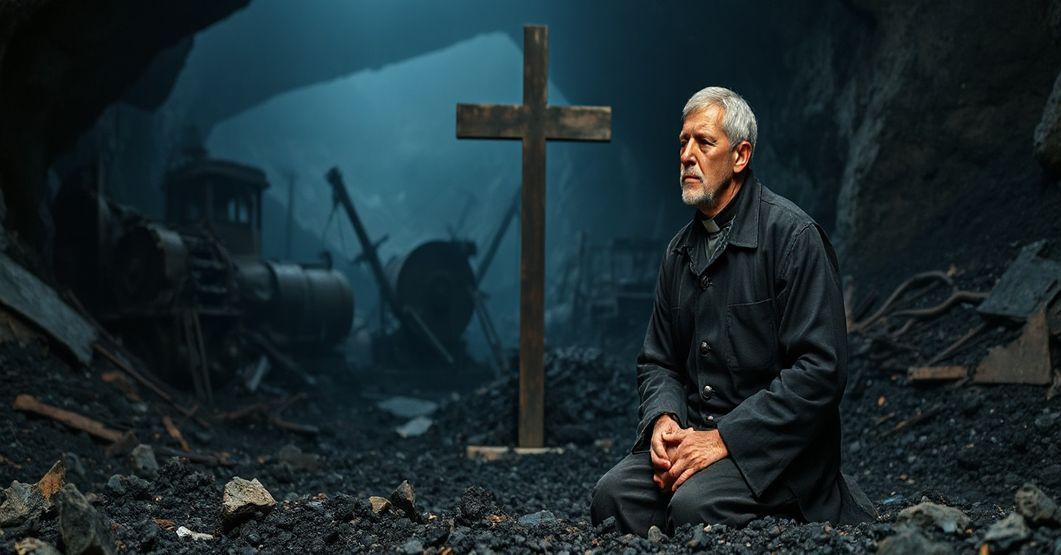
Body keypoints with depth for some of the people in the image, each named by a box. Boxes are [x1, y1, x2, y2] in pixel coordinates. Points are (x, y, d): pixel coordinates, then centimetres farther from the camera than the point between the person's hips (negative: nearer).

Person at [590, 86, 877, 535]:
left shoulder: (793, 235, -10)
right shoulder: (680, 250, 12)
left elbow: (820, 369, -17)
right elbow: (657, 361, 18)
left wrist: (724, 439, -19)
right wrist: (663, 419, -6)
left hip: (774, 443, -5)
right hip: (694, 431, 5)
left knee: (695, 505, -30)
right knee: (613, 496, -21)